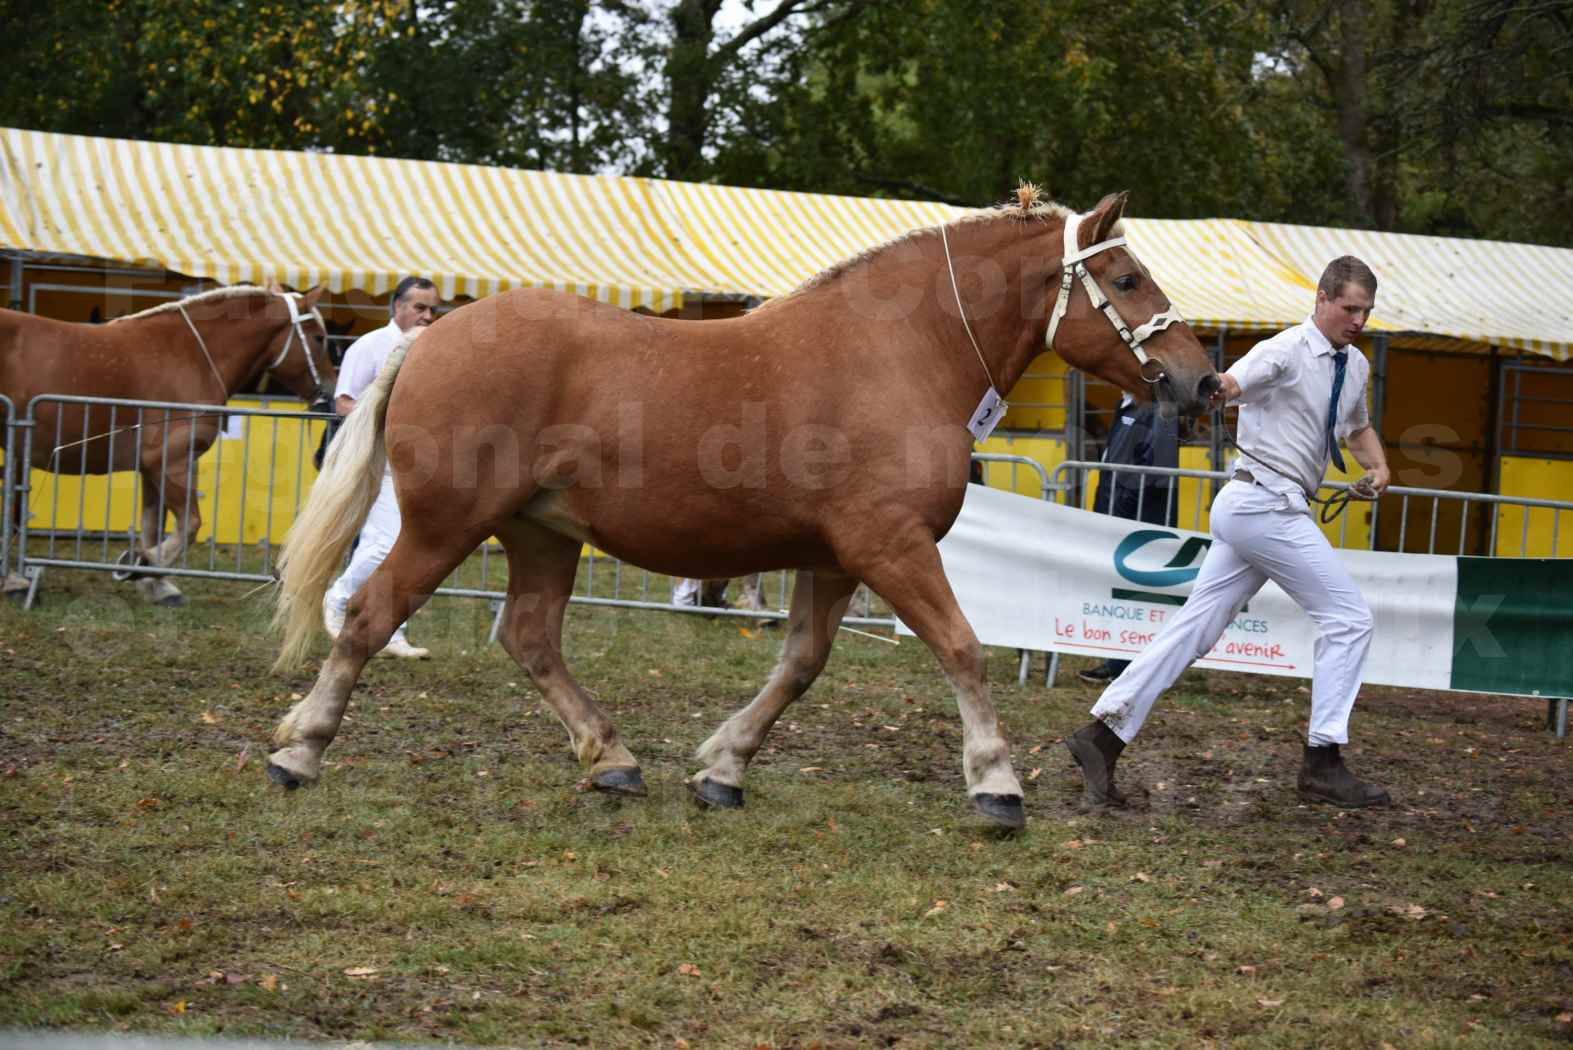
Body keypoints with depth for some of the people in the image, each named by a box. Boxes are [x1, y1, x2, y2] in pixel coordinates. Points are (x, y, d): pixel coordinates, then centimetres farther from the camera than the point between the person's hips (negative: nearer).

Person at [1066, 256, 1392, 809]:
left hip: (1250, 510, 8)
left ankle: (1103, 733, 2)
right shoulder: (1286, 351, -12)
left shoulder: (1355, 366, 16)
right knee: (1349, 618, -6)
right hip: (1267, 503, -8)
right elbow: (1226, 385, -30)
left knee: (1195, 627, 4)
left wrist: (1378, 466, 13)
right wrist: (1209, 393, -53)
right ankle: (1322, 763, -3)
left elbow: (1358, 427, 34)